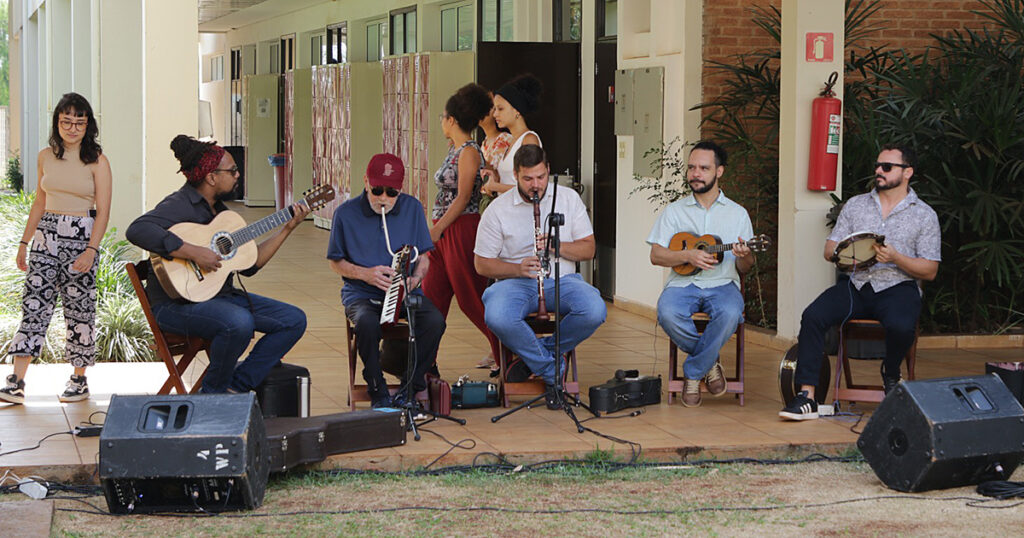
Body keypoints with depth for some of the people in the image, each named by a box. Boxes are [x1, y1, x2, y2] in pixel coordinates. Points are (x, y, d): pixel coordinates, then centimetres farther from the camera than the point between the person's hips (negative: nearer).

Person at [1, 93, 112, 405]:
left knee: (79, 309, 1)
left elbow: (102, 211, -7)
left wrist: (91, 250, -18)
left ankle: (79, 380, 13)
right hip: (46, 237, 3)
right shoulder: (46, 157, 9)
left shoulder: (97, 162, -3)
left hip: (82, 238, -3)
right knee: (34, 303, -4)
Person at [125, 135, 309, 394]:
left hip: (221, 295, 9)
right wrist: (194, 252, -32)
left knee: (294, 320, -1)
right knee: (240, 323, -37)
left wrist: (287, 228, 11)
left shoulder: (219, 210, 15)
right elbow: (138, 230, -33)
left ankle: (237, 386, -3)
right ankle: (214, 393, -12)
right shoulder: (180, 205, -13)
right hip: (177, 303, -9)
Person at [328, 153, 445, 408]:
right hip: (361, 293, -2)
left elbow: (423, 258, 12)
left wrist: (414, 280, -10)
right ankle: (378, 393, -15)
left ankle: (409, 390, -12)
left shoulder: (412, 208, 6)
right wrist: (366, 274, -11)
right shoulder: (346, 213, -1)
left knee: (435, 321, -28)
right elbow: (336, 262, 7)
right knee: (367, 323, -37)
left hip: (406, 292, 2)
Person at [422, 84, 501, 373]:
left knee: (471, 297, -2)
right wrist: (435, 230, 17)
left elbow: (462, 199, -18)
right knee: (432, 295, 8)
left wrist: (436, 230, -19)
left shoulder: (469, 152, -14)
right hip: (444, 231, 9)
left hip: (462, 230, -9)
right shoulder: (454, 150, 13)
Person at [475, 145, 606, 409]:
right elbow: (482, 264, 2)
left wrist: (556, 245, -13)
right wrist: (518, 268, -16)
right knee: (497, 318, -36)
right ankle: (551, 372, -15)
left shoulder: (569, 198, 7)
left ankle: (540, 354, -6)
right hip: (516, 282, -1)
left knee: (595, 311, -31)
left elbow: (589, 249, 7)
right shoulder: (498, 210, 1)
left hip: (561, 279, 2)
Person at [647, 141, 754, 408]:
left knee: (730, 313, -36)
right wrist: (688, 255, -13)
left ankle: (694, 372, -13)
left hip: (722, 284, 0)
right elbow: (656, 255, 5)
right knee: (668, 313, -34)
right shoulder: (675, 210, 13)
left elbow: (744, 268, 11)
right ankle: (710, 361, -6)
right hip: (682, 283, 0)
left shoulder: (737, 213, 13)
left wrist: (744, 257, -14)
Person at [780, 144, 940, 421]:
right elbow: (830, 250, 14)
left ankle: (891, 373, 0)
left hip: (897, 286, -3)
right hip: (856, 284, 3)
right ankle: (806, 396, -25)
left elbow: (930, 271, 3)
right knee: (813, 316, -24)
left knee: (901, 326, -36)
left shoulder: (924, 215, 7)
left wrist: (895, 258, -14)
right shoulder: (855, 205, 17)